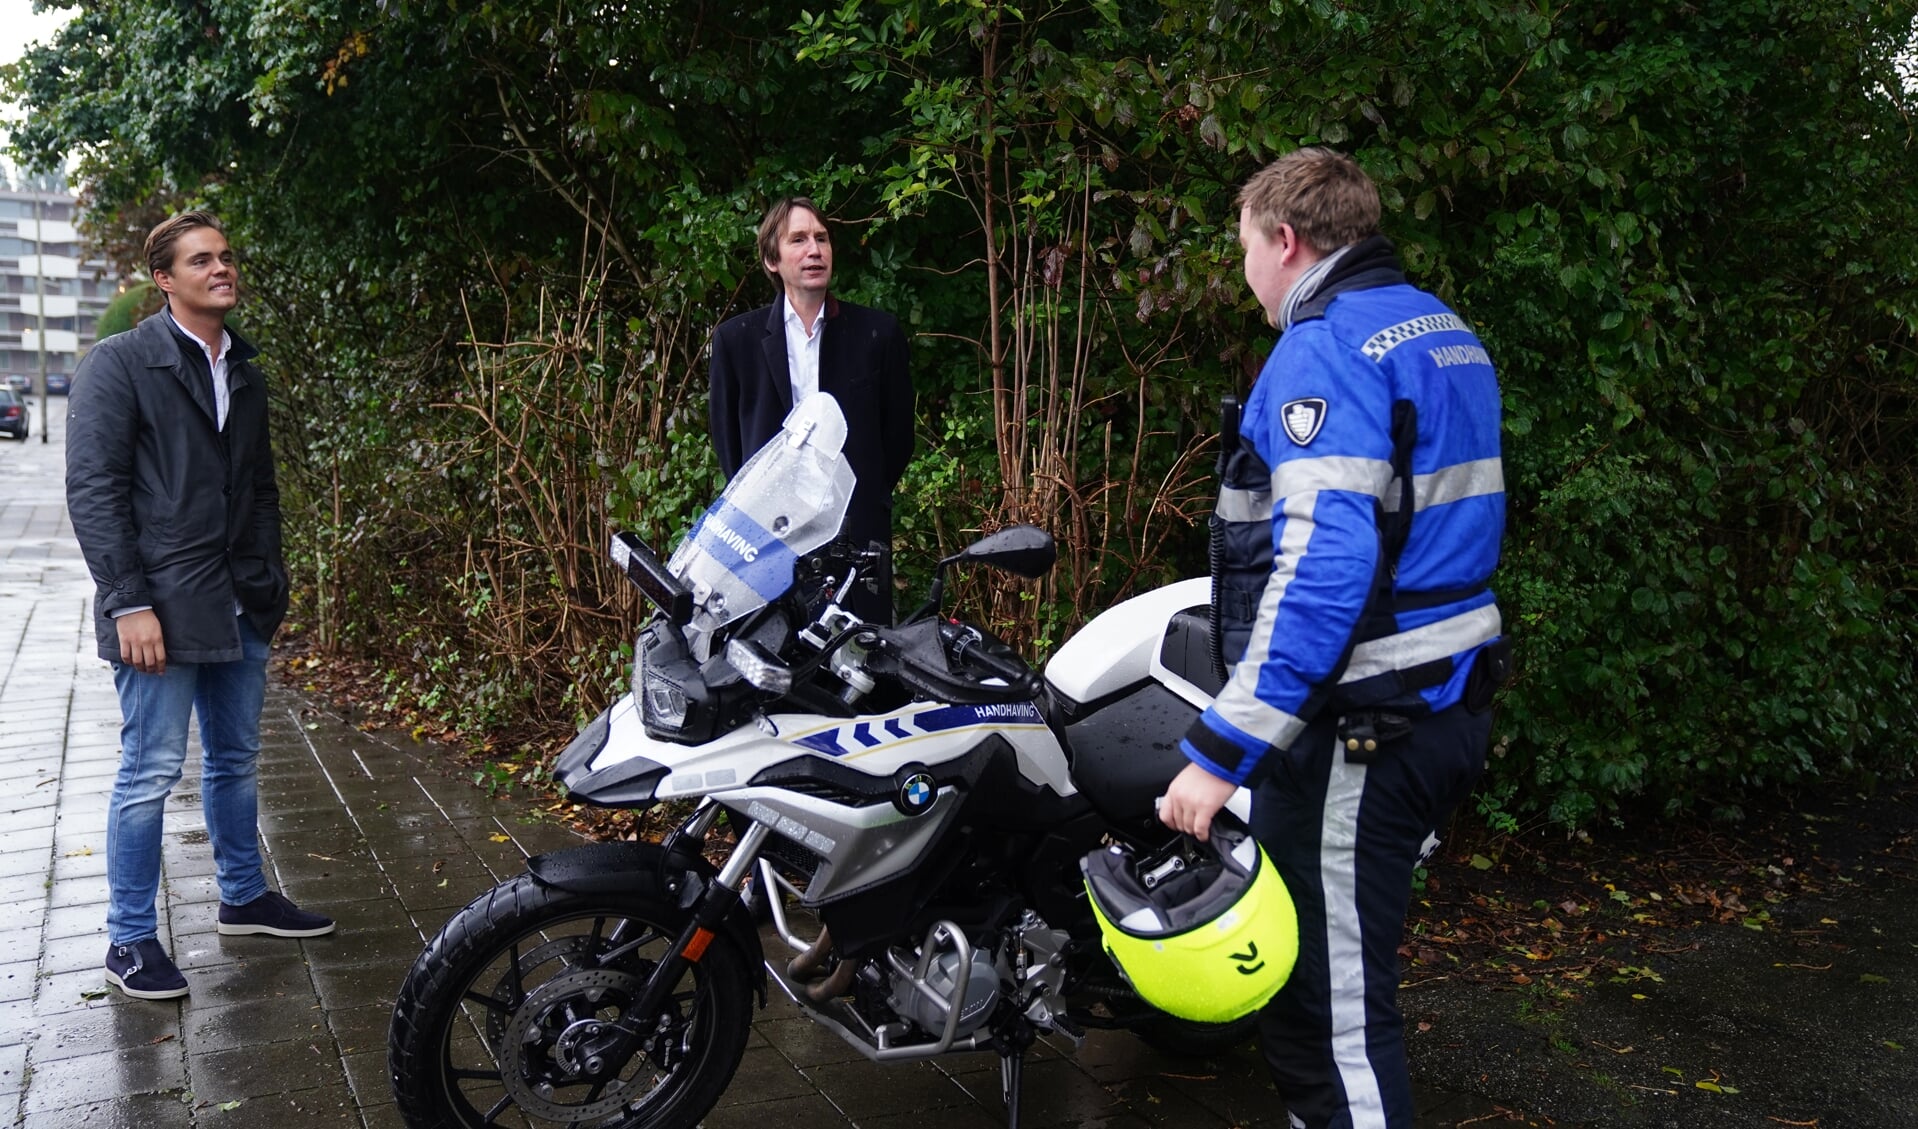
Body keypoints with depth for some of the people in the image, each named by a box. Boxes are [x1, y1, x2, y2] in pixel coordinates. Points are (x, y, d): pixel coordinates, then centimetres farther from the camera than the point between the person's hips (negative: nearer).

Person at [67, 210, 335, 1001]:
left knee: (236, 760, 16)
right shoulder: (118, 364, -6)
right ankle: (130, 940, 12)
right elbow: (93, 489, -11)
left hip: (240, 604, 7)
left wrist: (270, 580, 14)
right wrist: (128, 602, -17)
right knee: (151, 771, -1)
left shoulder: (245, 373, 14)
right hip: (161, 606, -6)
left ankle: (243, 897, 32)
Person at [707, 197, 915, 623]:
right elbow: (725, 433, 14)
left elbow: (899, 431, 12)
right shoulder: (735, 339, 7)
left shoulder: (878, 332, 7)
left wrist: (868, 500, 7)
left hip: (859, 532, 0)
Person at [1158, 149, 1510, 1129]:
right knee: (1347, 965, 22)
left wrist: (1220, 750, -26)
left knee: (1331, 1001, -1)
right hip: (1449, 699, 10)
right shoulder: (1445, 332, 15)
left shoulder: (1325, 349, -15)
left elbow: (1325, 565, -27)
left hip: (1358, 727, -10)